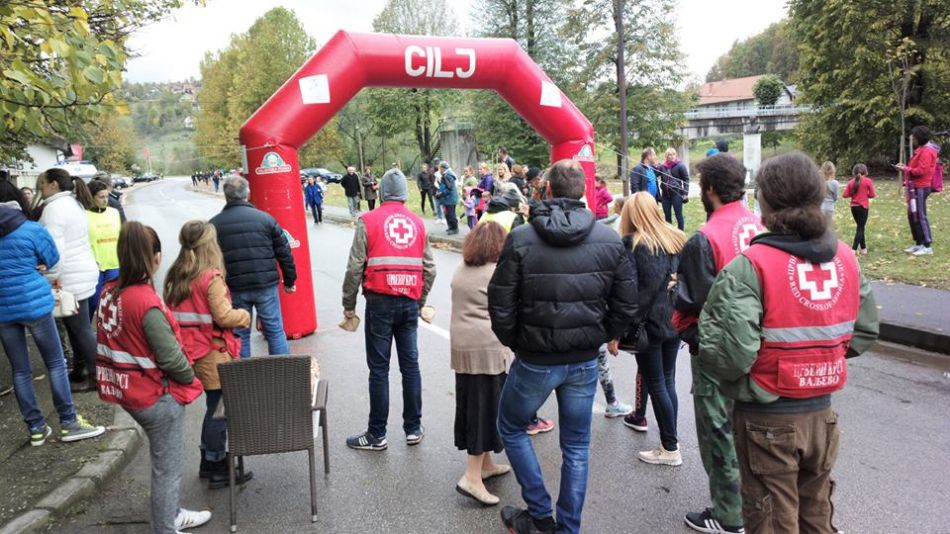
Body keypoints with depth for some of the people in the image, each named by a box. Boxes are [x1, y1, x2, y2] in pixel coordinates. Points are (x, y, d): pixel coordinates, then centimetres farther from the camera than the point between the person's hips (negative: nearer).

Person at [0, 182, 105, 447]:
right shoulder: (33, 230, -11)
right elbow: (53, 263, 0)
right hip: (34, 304, -4)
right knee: (56, 363, 7)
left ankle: (36, 428, 17)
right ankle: (69, 423, 10)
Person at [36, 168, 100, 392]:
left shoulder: (54, 208, -17)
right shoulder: (73, 203, 15)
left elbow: (54, 248, -23)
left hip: (71, 278, -10)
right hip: (82, 272, 10)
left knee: (80, 329, -1)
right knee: (76, 326, 17)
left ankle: (95, 377, 7)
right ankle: (81, 370, 27)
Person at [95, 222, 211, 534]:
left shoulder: (109, 293, -3)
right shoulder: (146, 302, -26)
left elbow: (109, 341, 7)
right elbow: (170, 356, -23)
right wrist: (190, 378, -6)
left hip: (127, 390, 8)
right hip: (157, 397, -8)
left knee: (163, 457, 26)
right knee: (167, 468, 9)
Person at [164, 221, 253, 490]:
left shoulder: (175, 276, 6)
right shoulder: (211, 277, -18)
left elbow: (172, 313, 10)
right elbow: (223, 317, -18)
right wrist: (244, 316, -1)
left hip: (191, 350, 8)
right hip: (214, 352, -8)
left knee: (214, 406, 19)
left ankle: (210, 462, 30)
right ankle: (218, 470, 14)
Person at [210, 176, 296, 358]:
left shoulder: (214, 224, 2)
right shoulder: (265, 218, -1)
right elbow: (284, 253, 1)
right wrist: (289, 281, 12)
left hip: (234, 289, 1)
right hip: (266, 285, -1)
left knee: (239, 334, 12)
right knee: (275, 331, 8)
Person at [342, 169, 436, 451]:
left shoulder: (368, 221, -4)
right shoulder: (417, 222, 7)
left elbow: (355, 267, -7)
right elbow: (429, 268, 7)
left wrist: (349, 304, 3)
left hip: (380, 302, -3)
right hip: (410, 302, 4)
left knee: (379, 369, 3)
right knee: (410, 365, 11)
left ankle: (377, 435, 12)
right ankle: (414, 429, 20)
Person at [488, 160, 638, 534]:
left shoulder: (520, 239, -12)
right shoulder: (610, 240, -4)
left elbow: (501, 304, -10)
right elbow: (627, 303, 0)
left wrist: (512, 341, 8)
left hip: (534, 360, -2)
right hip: (585, 361, 3)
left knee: (511, 428, 21)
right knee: (576, 446, 16)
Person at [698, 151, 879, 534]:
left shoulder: (750, 266, -21)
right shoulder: (845, 258, -1)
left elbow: (730, 355, -26)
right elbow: (865, 332, 7)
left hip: (768, 419, -5)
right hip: (822, 414, 6)